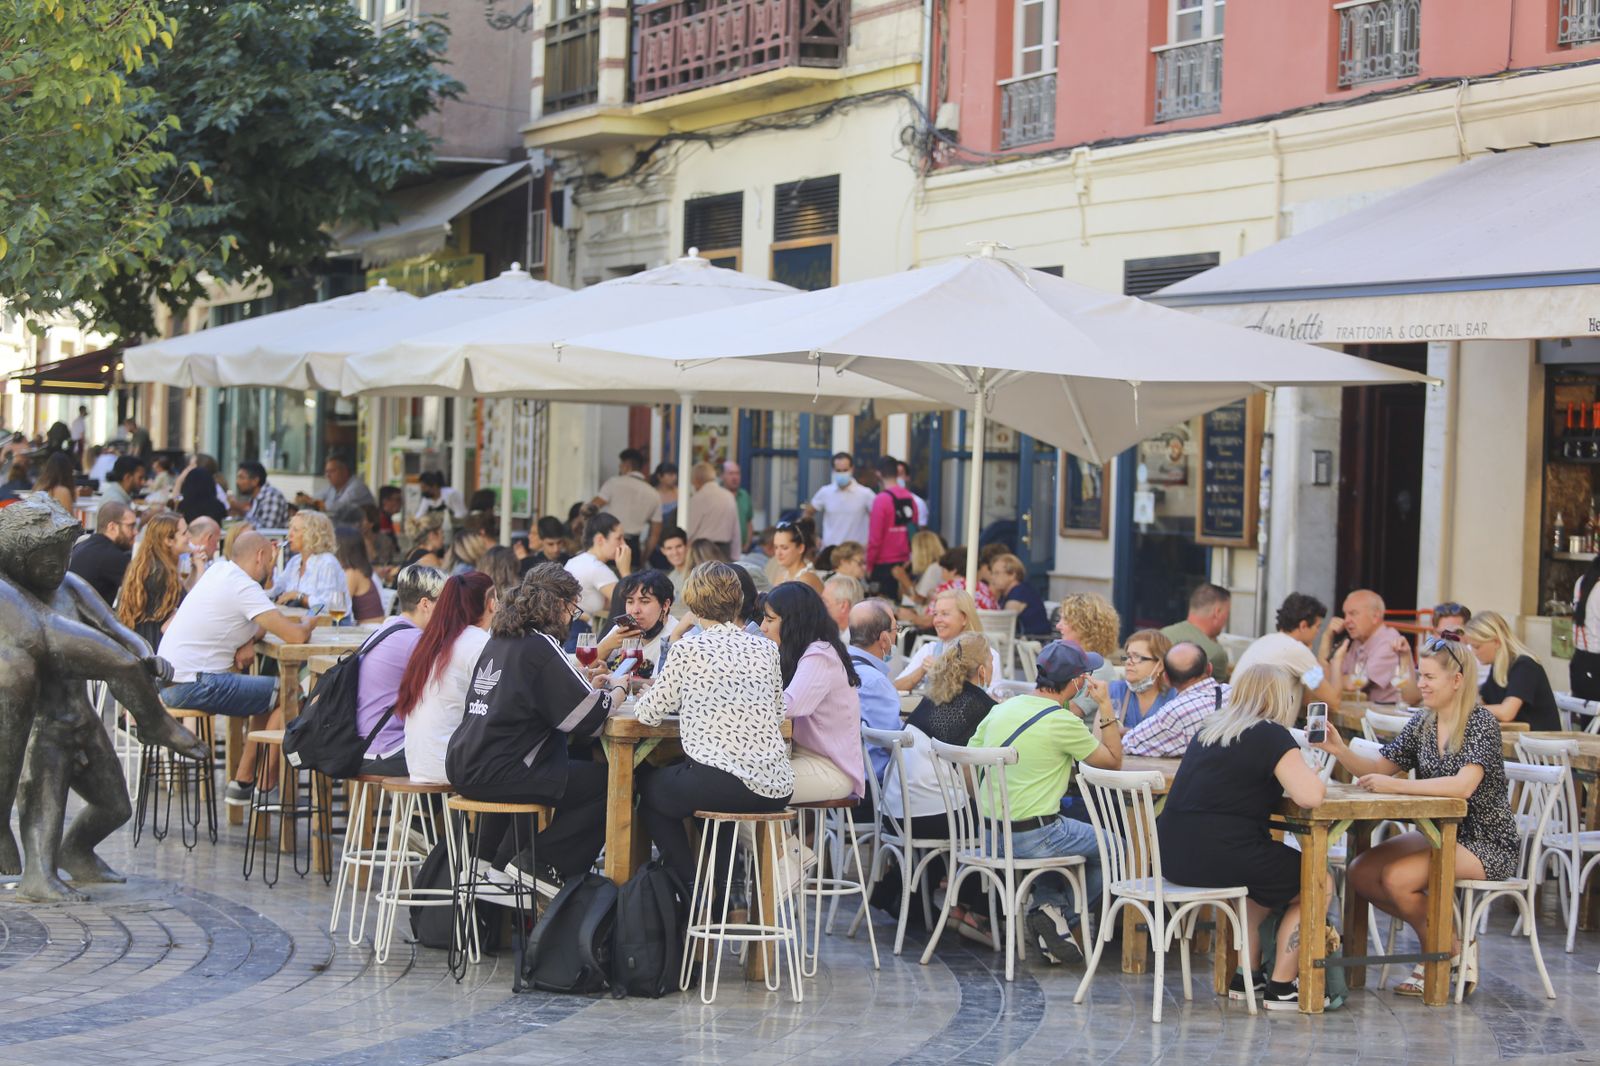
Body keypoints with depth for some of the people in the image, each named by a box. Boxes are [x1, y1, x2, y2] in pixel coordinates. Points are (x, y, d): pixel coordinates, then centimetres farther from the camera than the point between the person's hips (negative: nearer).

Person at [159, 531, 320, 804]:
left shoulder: (220, 570, 13)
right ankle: (265, 789, -1)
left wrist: (250, 641, 2)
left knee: (269, 694, 21)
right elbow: (295, 635, -20)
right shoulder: (243, 587, -15)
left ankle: (243, 782, 21)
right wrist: (309, 624, 2)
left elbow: (262, 624, 24)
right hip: (192, 685, -10)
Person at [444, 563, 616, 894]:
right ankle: (538, 862, -3)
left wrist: (591, 687, 23)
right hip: (497, 774, -9)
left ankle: (501, 857, 30)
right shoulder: (540, 646, -11)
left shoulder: (498, 640, 14)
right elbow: (587, 715, -13)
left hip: (464, 767, 9)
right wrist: (617, 693, 6)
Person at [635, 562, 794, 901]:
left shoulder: (690, 648, -4)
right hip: (776, 789, 6)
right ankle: (721, 888, 33)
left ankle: (691, 888, 21)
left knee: (650, 790, 26)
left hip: (725, 784, -5)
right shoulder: (766, 650, 9)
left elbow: (649, 713, 2)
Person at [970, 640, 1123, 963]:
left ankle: (1049, 904, 19)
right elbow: (1113, 761, -4)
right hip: (1033, 836, -7)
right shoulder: (1063, 722, -15)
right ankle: (1068, 918, 8)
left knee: (1058, 834, 35)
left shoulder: (1001, 709, 5)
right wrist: (1106, 709, 0)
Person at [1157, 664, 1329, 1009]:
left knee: (1266, 876, 35)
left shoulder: (1208, 731, 16)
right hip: (1219, 857, -8)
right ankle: (1281, 986, 14)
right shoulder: (1272, 736, -8)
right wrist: (1308, 773, 6)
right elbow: (1310, 796, -16)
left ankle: (1248, 977, 32)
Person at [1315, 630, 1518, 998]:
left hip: (1486, 843, -8)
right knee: (1360, 873, -6)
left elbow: (1463, 785, -31)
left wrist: (1396, 785, -33)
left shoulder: (1481, 723, -16)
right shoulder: (1422, 722, 5)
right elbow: (1379, 769, 4)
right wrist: (1340, 751, -14)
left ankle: (1454, 953, -1)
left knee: (1398, 877, -25)